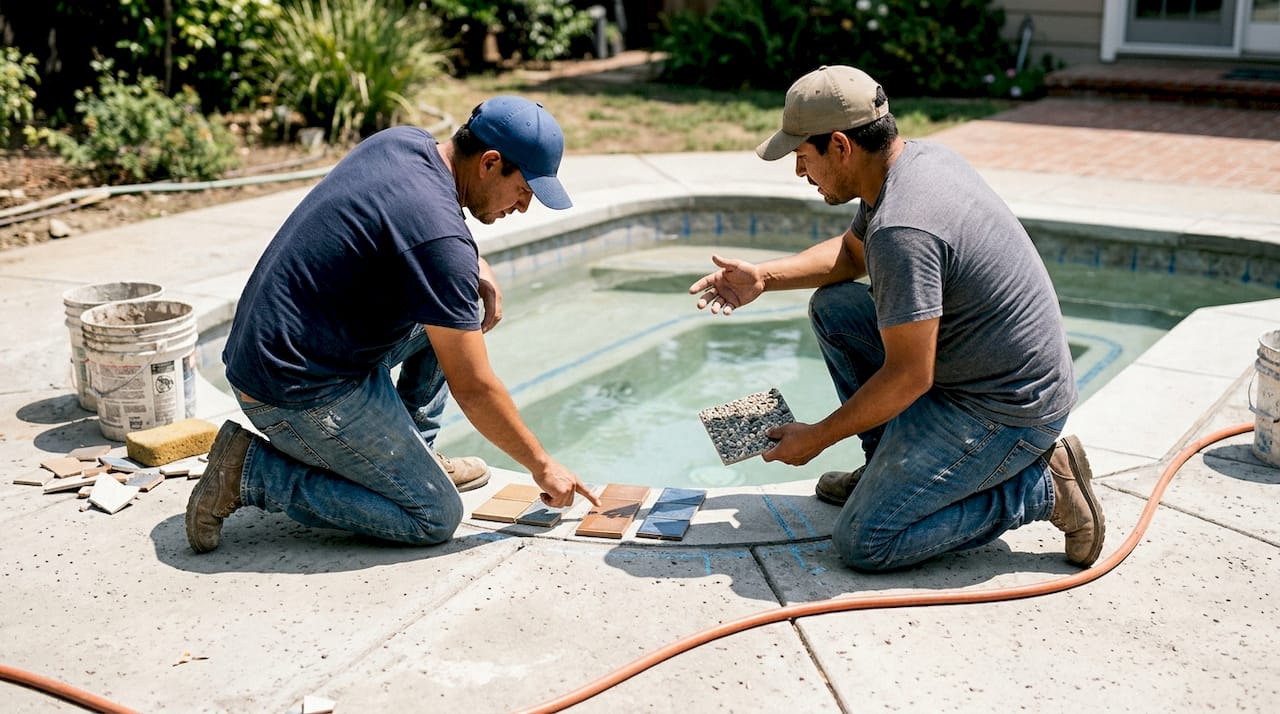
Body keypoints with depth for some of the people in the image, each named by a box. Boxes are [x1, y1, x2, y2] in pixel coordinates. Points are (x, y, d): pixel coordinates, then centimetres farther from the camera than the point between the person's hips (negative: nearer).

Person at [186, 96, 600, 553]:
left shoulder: (402, 140, 1)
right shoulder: (438, 234, -24)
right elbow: (472, 389, -18)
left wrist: (478, 269, 9)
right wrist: (542, 465, -4)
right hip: (298, 395, -10)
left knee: (445, 314, 15)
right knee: (436, 519, -4)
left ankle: (411, 455, 21)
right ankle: (253, 471, -4)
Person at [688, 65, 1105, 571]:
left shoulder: (901, 230, -29)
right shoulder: (918, 156, 3)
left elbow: (908, 378, -25)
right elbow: (851, 251, 22)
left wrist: (814, 438, -12)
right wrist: (763, 277, 10)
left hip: (1007, 412, -10)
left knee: (863, 544, -10)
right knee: (832, 307, 11)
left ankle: (1041, 487, -2)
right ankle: (889, 465, 18)